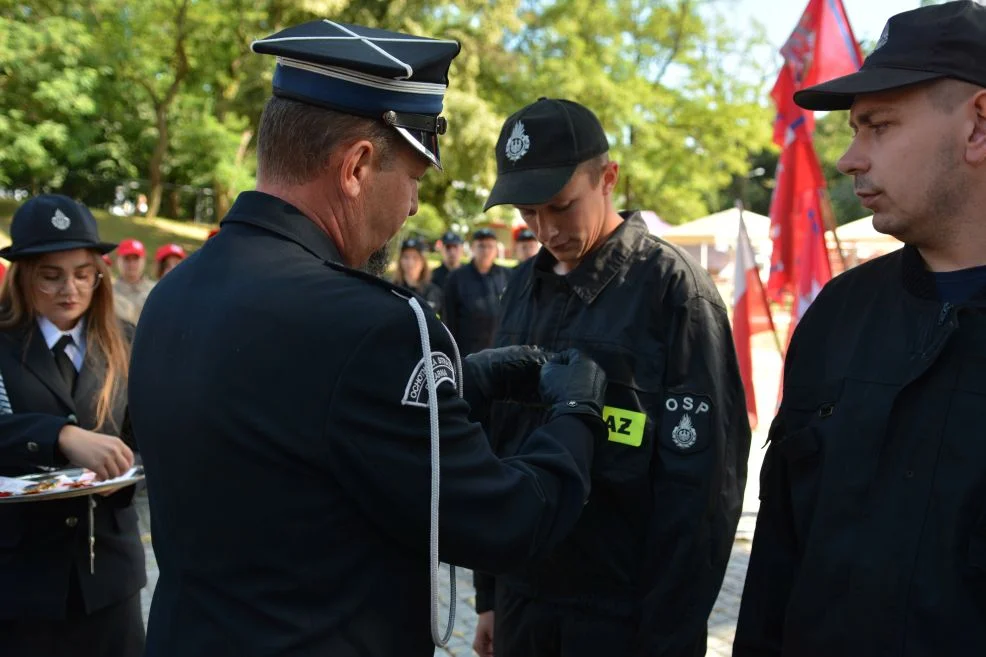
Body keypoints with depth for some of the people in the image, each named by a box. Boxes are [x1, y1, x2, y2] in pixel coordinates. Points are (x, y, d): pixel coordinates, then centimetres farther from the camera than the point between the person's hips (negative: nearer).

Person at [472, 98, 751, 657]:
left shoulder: (672, 287, -12)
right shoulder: (524, 286, 5)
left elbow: (700, 479, -13)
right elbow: (500, 440, 11)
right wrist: (489, 592, 12)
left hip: (624, 612, -5)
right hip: (521, 599, 5)